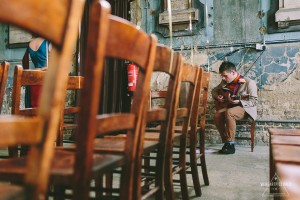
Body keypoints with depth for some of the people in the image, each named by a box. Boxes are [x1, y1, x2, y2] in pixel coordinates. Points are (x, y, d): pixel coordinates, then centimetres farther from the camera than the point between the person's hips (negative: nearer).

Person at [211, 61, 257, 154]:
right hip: (230, 106, 6)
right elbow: (214, 90, 21)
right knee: (217, 115, -25)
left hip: (246, 108, -6)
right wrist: (217, 96, -3)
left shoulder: (249, 82, -10)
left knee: (229, 113, -36)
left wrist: (239, 102, -28)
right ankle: (226, 142, -15)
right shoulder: (225, 82, 8)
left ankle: (230, 144, -28)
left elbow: (254, 101, -13)